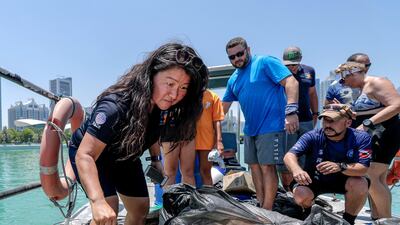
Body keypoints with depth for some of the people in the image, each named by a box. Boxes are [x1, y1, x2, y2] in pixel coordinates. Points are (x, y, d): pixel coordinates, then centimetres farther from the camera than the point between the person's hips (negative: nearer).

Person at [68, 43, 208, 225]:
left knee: (140, 209, 11)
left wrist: (155, 159, 5)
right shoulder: (116, 107, -41)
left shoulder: (163, 103, -20)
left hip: (124, 157, 7)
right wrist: (98, 201, -54)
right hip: (90, 153, -6)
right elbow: (85, 155, -43)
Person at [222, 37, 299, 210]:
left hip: (271, 126, -8)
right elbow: (224, 106, 21)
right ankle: (261, 205, 25)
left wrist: (291, 110, -29)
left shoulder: (265, 62, -8)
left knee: (267, 167, -7)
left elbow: (291, 82, -18)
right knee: (254, 166, 12)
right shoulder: (233, 79, 14)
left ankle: (267, 211, 3)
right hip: (250, 129, 8)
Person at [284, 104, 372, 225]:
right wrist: (297, 170, -55)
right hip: (314, 180, 0)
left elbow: (363, 169, -28)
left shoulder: (361, 138, -17)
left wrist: (340, 167, -49)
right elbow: (289, 156, -31)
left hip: (343, 180, 1)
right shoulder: (313, 136, -20)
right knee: (301, 195, -28)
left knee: (360, 184, -30)